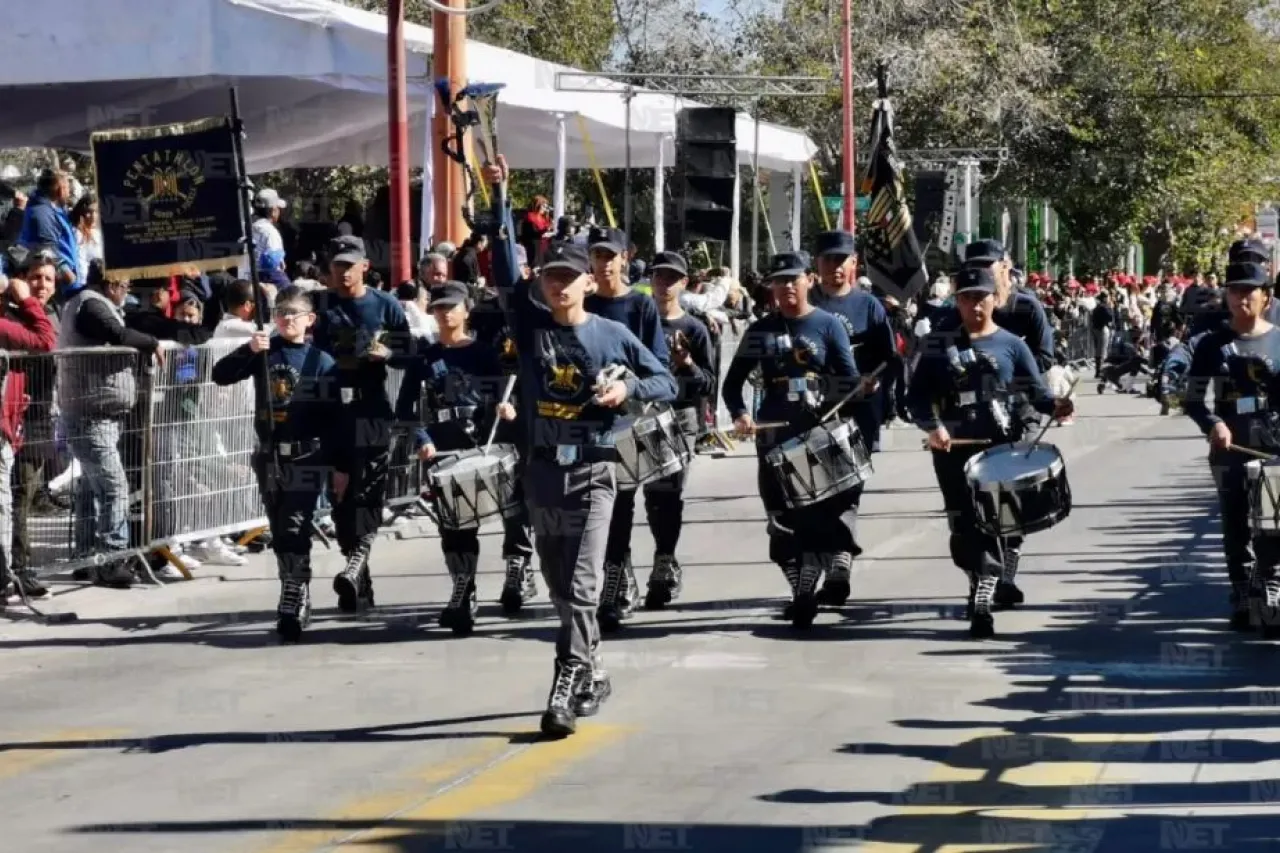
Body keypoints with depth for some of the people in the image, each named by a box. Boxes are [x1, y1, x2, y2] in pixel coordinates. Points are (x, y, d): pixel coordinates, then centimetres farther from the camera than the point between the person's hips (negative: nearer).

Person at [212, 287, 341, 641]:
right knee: (279, 533, 11)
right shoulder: (264, 353, 6)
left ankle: (293, 605, -14)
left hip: (306, 457, -4)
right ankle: (297, 600, 22)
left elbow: (334, 417, -3)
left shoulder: (321, 362, -2)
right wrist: (248, 350, -19)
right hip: (269, 455, 4)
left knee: (294, 530, -12)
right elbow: (221, 375, -4)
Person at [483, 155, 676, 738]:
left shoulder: (613, 335, 1)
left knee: (582, 587, -12)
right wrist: (500, 198, -15)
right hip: (542, 469, 3)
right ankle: (593, 676, 28)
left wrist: (627, 389, -11)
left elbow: (667, 384, 10)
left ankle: (565, 694, -16)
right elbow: (504, 272, -8)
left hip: (593, 471, -3)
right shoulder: (531, 324, 4)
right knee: (560, 590, 12)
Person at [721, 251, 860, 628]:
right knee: (781, 519, 5)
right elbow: (733, 382, 11)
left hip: (820, 436, -3)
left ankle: (805, 594, -2)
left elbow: (850, 381, -2)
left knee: (817, 516, -7)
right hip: (774, 437, 3)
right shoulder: (760, 330, 10)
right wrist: (740, 414, -8)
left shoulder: (829, 325, 3)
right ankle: (802, 591, 18)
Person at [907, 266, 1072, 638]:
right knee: (963, 523, 4)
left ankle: (982, 603, -11)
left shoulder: (1012, 345, 5)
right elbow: (917, 395, 4)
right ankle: (983, 585, 25)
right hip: (953, 448, 2)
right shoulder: (939, 345, 7)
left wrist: (1054, 406, -21)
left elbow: (1035, 390, 1)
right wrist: (932, 425, -14)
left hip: (1002, 446, -2)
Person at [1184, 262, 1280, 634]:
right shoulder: (1213, 344, 4)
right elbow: (1192, 400, 4)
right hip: (1229, 446, 1)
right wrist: (1213, 424, -14)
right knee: (1235, 525, 6)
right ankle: (1242, 599, 14)